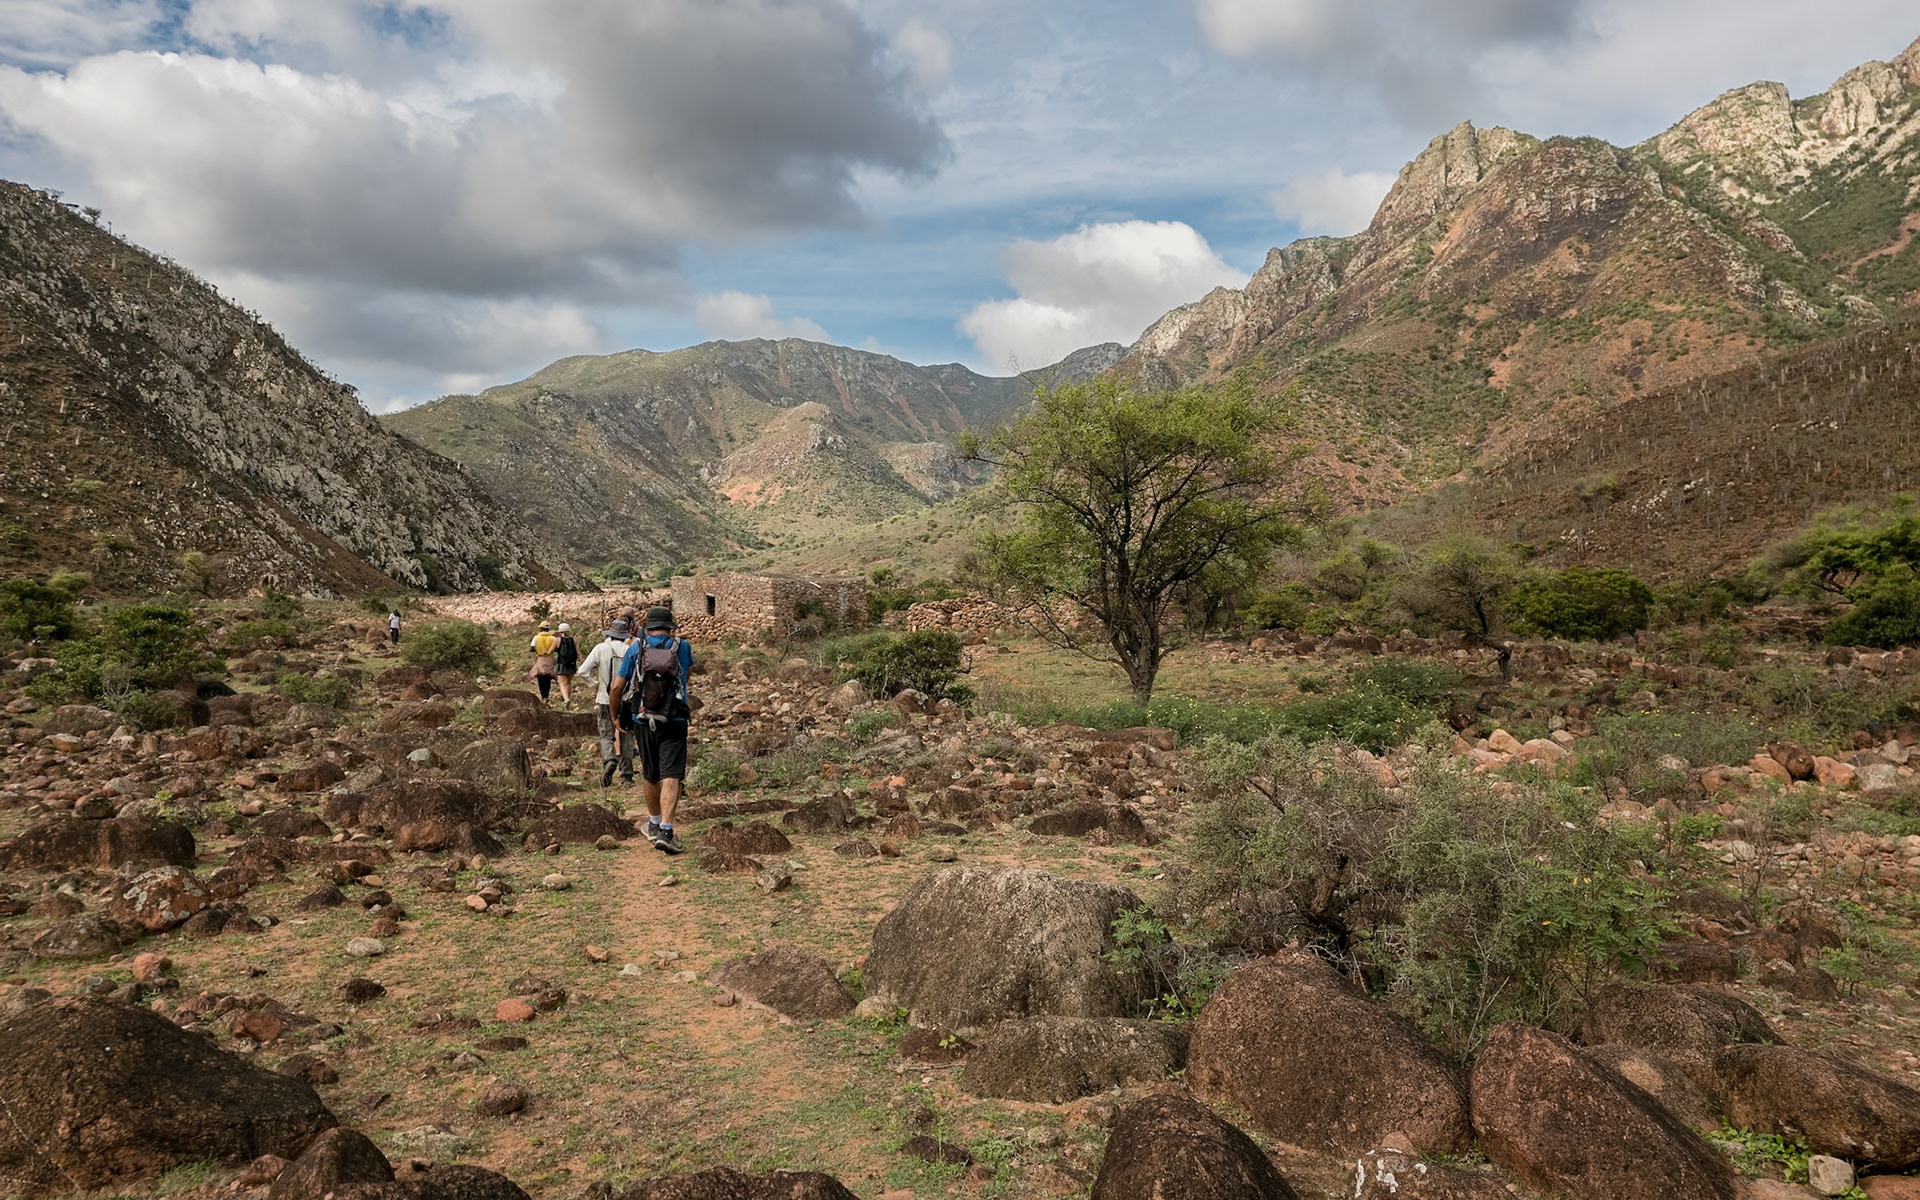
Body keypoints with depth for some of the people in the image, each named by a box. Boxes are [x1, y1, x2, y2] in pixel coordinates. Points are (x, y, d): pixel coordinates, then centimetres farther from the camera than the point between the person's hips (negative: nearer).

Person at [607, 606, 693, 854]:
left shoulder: (635, 649, 1)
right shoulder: (683, 647, 1)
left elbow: (617, 687, -1)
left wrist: (615, 716, 13)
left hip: (644, 721, 2)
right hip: (674, 722, -2)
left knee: (650, 775, 18)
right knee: (671, 777, -7)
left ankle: (654, 824, 35)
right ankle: (665, 831, -20)